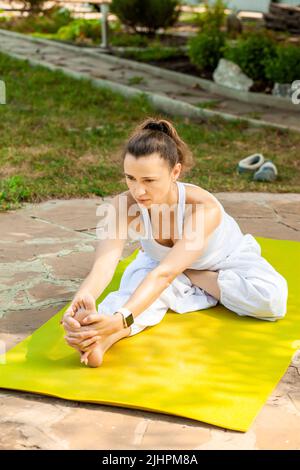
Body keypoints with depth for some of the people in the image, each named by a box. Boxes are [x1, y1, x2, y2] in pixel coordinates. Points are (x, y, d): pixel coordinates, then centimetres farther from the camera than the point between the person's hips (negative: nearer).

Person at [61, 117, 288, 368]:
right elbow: (105, 262, -47)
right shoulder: (124, 205, -32)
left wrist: (121, 319, -65)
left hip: (225, 262, -1)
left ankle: (190, 286, -13)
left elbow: (164, 273, -52)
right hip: (158, 261, 1)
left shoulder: (204, 207, -42)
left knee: (271, 300, -30)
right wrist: (83, 298, -68)